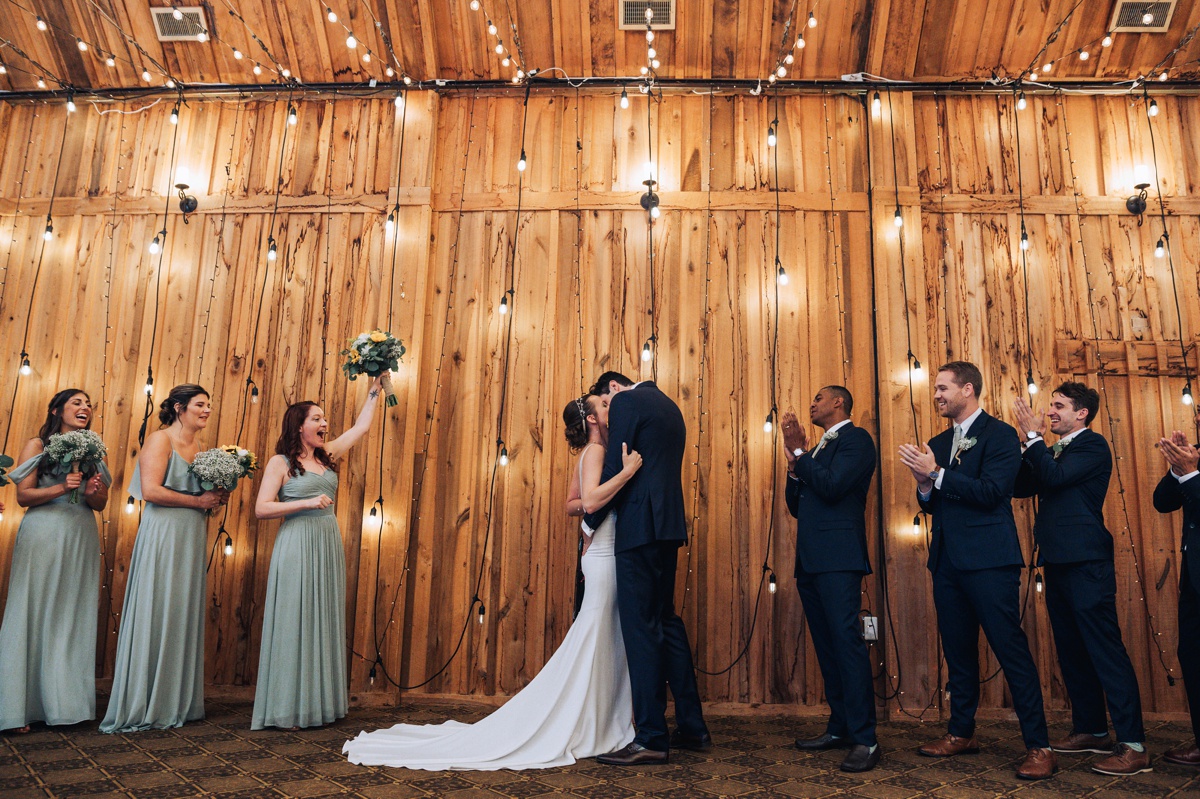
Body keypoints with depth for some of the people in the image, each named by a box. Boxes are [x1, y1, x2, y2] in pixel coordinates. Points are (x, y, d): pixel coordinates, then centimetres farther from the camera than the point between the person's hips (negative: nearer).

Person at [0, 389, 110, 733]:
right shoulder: (37, 445, 5)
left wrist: (92, 492, -7)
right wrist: (61, 488, -19)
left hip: (82, 540, 4)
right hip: (43, 536, -4)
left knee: (75, 617, 3)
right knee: (37, 613, -4)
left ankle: (67, 702, 8)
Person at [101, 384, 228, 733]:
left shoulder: (199, 447, 16)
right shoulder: (160, 439, -6)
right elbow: (151, 490, -17)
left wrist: (216, 499, 4)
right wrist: (198, 501, -12)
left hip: (190, 541, 7)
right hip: (163, 537, -7)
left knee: (184, 616, 8)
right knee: (155, 615, -3)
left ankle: (176, 702, 15)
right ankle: (141, 707, 7)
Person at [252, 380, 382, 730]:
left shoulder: (327, 455, 12)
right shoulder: (280, 463, -3)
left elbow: (362, 426, 18)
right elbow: (261, 509, -10)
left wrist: (376, 386, 18)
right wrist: (307, 503, -17)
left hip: (328, 547, 6)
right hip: (297, 548, -6)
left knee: (325, 622, 8)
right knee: (294, 623, -3)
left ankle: (319, 702, 16)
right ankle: (288, 709, 6)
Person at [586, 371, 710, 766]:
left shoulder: (626, 402, -5)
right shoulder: (667, 405, 22)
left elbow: (615, 468, -11)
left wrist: (590, 521, 2)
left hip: (639, 526, -9)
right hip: (668, 525, 9)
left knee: (640, 626, -6)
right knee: (666, 620, 15)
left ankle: (652, 738, -2)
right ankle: (692, 728, 21)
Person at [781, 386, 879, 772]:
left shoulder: (856, 439, -1)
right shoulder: (818, 448, 24)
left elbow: (832, 486, -16)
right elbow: (796, 506, 19)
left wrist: (799, 452, -6)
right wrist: (795, 462, 6)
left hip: (838, 558, -9)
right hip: (811, 560, 9)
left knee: (845, 640, -12)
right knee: (826, 645, 10)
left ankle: (864, 739, -8)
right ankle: (840, 728, 17)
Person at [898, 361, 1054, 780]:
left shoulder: (999, 434, -5)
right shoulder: (937, 444, 16)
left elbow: (991, 491, -17)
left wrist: (936, 474, -17)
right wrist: (924, 485, -5)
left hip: (988, 560, -7)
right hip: (947, 559, 7)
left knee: (1010, 648, -5)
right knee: (957, 650, 14)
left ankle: (1039, 746, 4)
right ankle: (962, 732, 25)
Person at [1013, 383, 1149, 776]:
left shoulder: (1093, 445, -6)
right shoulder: (1055, 451, 20)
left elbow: (1055, 476, -20)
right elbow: (1022, 486, 13)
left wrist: (1034, 436, -11)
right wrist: (1031, 442, 2)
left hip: (1086, 562, -9)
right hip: (1058, 562, 9)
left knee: (1105, 649, -9)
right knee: (1071, 650, 14)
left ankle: (1133, 746, -5)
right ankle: (1091, 730, 24)